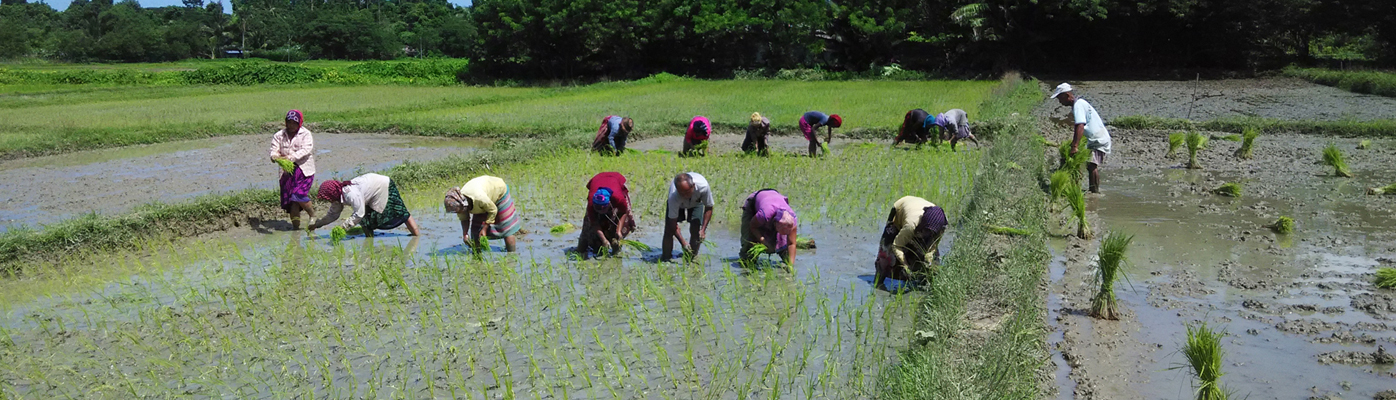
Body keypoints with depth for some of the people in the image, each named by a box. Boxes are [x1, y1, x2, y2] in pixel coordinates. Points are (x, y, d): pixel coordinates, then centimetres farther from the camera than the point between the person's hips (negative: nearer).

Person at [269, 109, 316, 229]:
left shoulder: (305, 134, 2)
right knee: (289, 197, -1)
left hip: (304, 170, -4)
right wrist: (276, 157, -21)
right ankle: (295, 224, 7)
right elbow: (274, 150, 4)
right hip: (287, 171, 4)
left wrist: (291, 157, -26)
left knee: (299, 195, -18)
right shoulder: (279, 135, 13)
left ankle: (312, 214, 8)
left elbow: (306, 150, -13)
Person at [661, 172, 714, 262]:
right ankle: (665, 258, 5)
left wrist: (703, 229, -29)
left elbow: (709, 208, -22)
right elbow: (673, 223, -33)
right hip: (677, 204, -1)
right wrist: (683, 243, -39)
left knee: (695, 230, -15)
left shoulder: (703, 186, -42)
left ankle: (692, 258, 0)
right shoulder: (673, 196, -43)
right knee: (669, 229, -11)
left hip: (696, 201, 1)